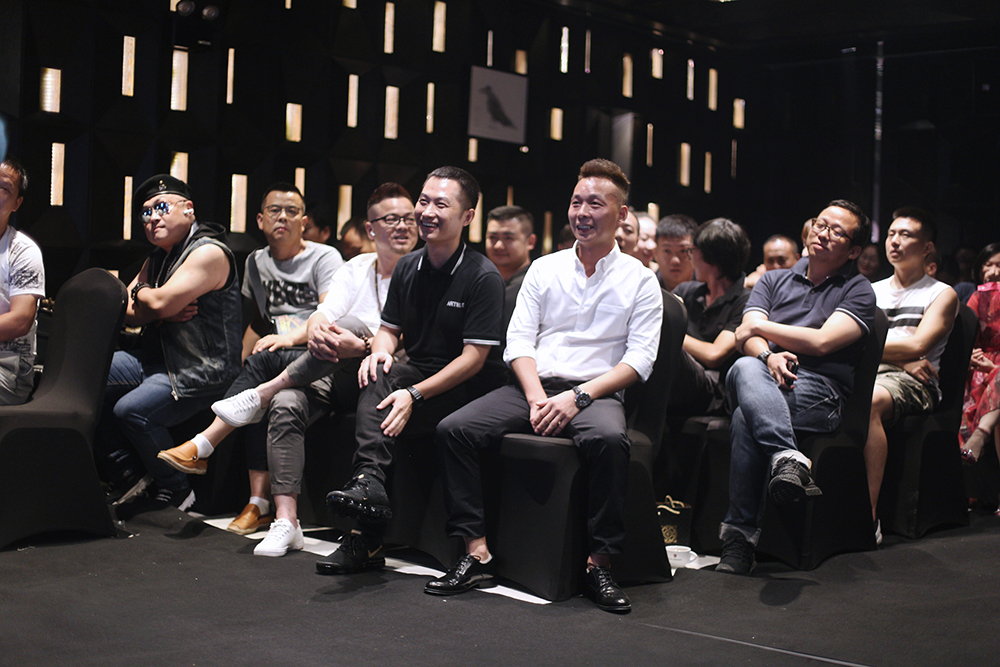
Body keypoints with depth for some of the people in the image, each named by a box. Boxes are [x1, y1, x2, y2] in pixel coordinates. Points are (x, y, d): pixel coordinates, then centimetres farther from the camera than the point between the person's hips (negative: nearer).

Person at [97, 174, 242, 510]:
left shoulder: (208, 252, -14)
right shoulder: (156, 259, 17)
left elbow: (162, 302, -22)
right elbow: (127, 313, 11)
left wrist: (141, 292, 1)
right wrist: (161, 314, -9)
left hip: (201, 372, -10)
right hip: (156, 359, 10)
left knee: (131, 408, -28)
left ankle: (175, 489, -7)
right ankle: (127, 474, 6)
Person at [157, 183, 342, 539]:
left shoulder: (324, 257, 0)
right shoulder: (256, 262, 19)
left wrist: (292, 337, -25)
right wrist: (238, 364, 10)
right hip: (277, 362, 5)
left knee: (265, 360, -34)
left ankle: (201, 447, -34)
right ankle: (259, 501, -33)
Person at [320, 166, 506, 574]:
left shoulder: (483, 277, -13)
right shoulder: (408, 268, 8)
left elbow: (474, 358, -17)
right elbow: (389, 328, 16)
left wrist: (415, 395, -25)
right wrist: (380, 352, -10)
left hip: (468, 389, -5)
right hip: (419, 373, 6)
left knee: (381, 416, -26)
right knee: (375, 382, -26)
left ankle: (366, 538, -18)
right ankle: (369, 482, -42)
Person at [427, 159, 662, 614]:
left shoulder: (638, 279, 6)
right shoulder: (544, 269, 15)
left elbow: (640, 358, -3)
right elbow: (519, 340, 8)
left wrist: (577, 396, -16)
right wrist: (536, 397, -11)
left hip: (595, 392, -3)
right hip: (534, 386, 3)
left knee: (609, 439, -39)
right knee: (453, 429, -21)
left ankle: (598, 563, -25)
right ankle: (477, 554, -19)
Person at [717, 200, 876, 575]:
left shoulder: (858, 291, 13)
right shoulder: (773, 281, 25)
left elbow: (822, 341, -5)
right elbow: (747, 339, 8)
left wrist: (760, 327, 3)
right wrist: (767, 355, -16)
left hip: (820, 392, -3)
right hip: (764, 381, 3)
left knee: (746, 419, -35)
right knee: (746, 369, -36)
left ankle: (740, 534, -36)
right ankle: (787, 458, -50)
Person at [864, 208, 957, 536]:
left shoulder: (942, 294, 15)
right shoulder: (871, 291, 28)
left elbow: (918, 346, -1)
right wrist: (899, 357, -3)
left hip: (912, 382, -4)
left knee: (870, 400, -41)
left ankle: (869, 514, -43)